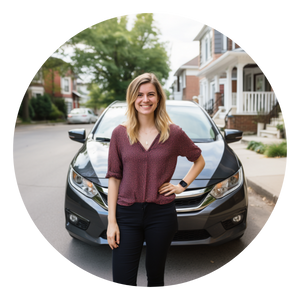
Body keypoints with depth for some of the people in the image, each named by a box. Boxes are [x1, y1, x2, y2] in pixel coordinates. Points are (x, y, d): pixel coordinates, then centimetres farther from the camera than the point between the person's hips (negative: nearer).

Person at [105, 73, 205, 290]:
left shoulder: (174, 133, -2)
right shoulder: (120, 133, -1)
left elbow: (199, 161, 13)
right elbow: (113, 178, 0)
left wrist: (182, 185, 0)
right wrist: (111, 221, -3)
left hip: (162, 214, 0)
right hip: (127, 214, 0)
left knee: (156, 279, 16)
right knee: (122, 282, 2)